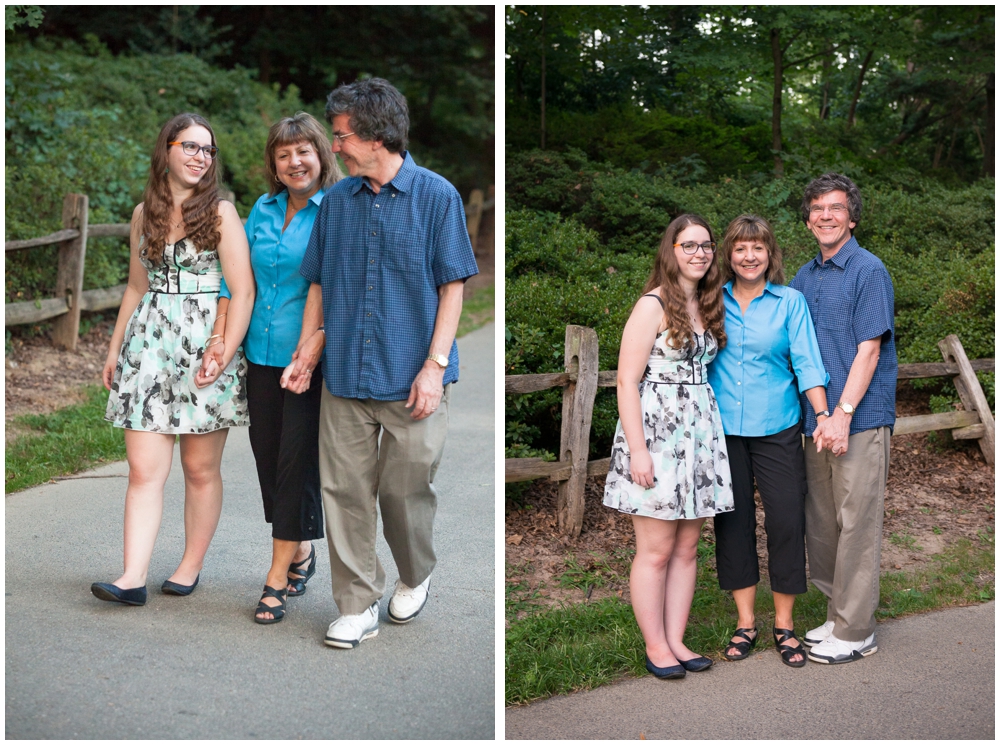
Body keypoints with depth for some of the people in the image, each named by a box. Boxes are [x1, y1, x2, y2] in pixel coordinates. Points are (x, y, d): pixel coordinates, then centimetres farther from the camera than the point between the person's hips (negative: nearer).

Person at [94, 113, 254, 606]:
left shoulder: (220, 213, -2)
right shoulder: (144, 214, 11)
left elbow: (243, 291, -8)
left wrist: (224, 356, -15)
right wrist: (115, 349, 16)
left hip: (204, 348, -3)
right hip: (149, 346, 4)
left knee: (200, 469, 5)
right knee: (143, 468, -3)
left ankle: (191, 567, 19)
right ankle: (133, 578, -4)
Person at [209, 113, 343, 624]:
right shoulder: (263, 209, 11)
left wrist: (316, 344, -23)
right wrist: (220, 336, 5)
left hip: (310, 358, -6)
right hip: (261, 353, 6)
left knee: (297, 458, -2)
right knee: (266, 452, 11)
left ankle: (279, 573, 7)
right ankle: (300, 550, 29)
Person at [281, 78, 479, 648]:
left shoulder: (436, 196, -5)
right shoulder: (336, 201, 7)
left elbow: (453, 286, -5)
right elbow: (320, 285, 14)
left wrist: (435, 366, -12)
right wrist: (304, 354, 6)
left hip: (410, 381, -3)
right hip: (345, 377, 4)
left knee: (406, 491, 7)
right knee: (345, 492, 4)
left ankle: (415, 579, 34)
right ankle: (358, 605, 16)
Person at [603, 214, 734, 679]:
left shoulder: (708, 306, 13)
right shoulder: (653, 306, -8)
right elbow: (627, 380, -12)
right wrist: (636, 449, -17)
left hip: (700, 432, 7)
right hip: (656, 432, -7)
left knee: (687, 548, 11)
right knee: (656, 551, 0)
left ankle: (676, 639, 20)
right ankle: (654, 646, 11)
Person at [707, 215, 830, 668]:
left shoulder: (790, 302, 1)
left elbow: (807, 363, -2)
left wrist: (824, 416, -13)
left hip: (776, 427, -1)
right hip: (722, 427, 2)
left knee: (787, 519, -2)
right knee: (733, 520, 6)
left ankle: (784, 624, 13)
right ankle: (745, 621, 19)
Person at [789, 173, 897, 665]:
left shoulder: (868, 271, -6)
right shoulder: (803, 278, 14)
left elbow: (869, 350, -13)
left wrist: (842, 414, -18)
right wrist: (813, 414, 8)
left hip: (859, 421, -7)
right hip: (816, 421, 7)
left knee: (856, 525, -2)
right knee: (822, 525, 12)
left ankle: (856, 632, 6)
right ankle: (838, 616, 25)